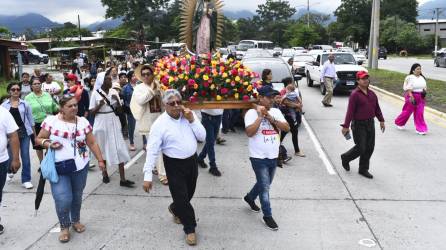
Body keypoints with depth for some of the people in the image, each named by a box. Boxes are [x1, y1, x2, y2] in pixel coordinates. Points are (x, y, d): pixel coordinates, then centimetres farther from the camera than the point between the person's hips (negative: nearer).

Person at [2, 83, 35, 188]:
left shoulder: (25, 104, 3)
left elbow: (30, 119, 6)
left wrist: (34, 133, 5)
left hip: (24, 132, 0)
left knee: (25, 156, -1)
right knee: (11, 156, 8)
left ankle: (26, 180, 7)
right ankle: (10, 171, 42)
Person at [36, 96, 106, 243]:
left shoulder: (83, 122, 1)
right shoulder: (51, 121, -5)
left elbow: (92, 143, 5)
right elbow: (39, 139, 3)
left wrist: (100, 160, 2)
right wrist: (49, 144, -18)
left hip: (80, 166, 3)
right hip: (59, 167, -2)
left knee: (77, 196, 14)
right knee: (63, 199, -9)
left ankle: (76, 220, 38)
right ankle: (64, 227, 14)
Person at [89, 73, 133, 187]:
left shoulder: (113, 91, 3)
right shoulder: (95, 93, -5)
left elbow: (119, 108, 8)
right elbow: (92, 112, -3)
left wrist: (117, 100, -11)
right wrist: (99, 105, -20)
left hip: (114, 122, 2)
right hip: (101, 123, -2)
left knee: (119, 148, -4)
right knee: (103, 149, 11)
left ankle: (122, 179, -4)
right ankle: (104, 173, 31)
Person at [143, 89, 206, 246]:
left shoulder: (189, 115, -3)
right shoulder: (159, 124, -17)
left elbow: (202, 137, -4)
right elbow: (152, 150, -19)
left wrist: (192, 120, -17)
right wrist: (147, 176, -22)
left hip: (192, 160, 5)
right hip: (174, 165, -5)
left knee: (189, 193, 19)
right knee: (181, 197, 0)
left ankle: (175, 209, 52)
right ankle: (190, 228, 22)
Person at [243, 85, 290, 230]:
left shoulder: (276, 112, 5)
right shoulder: (252, 113, -12)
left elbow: (287, 128, -4)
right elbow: (249, 133, -24)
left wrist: (270, 118, -14)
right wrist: (260, 116, -22)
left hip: (273, 157, 6)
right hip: (259, 158, -6)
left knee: (265, 184, 22)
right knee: (264, 187, 0)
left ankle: (250, 197, 48)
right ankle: (267, 216, 16)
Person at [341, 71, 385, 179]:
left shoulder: (372, 94, 9)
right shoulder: (355, 94, -13)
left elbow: (377, 108, 17)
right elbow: (350, 111, -17)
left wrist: (381, 120, 13)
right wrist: (346, 126, -20)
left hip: (370, 123, 7)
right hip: (358, 125, -7)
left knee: (369, 148, 7)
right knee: (360, 148, -4)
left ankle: (363, 169, 20)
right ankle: (345, 158, 24)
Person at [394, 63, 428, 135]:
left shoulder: (422, 78, 10)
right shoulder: (410, 78, -10)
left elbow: (425, 86, 19)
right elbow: (408, 89, -15)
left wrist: (424, 91, -3)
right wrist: (411, 97, -23)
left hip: (421, 97, 5)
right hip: (412, 96, -5)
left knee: (419, 113, 1)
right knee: (407, 111, 7)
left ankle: (421, 129, 4)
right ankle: (399, 123, 30)